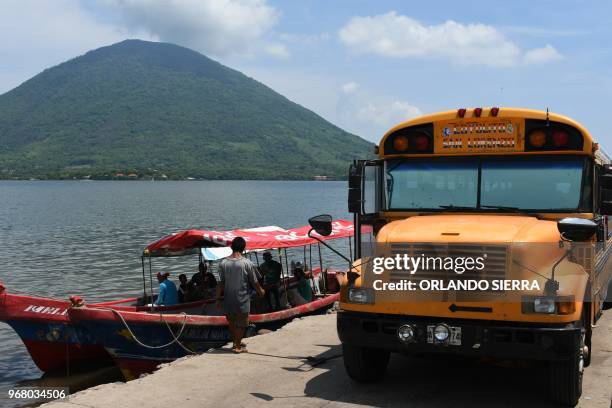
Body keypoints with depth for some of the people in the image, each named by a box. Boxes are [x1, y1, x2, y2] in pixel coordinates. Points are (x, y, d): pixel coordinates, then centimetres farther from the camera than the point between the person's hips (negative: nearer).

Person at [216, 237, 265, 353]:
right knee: (241, 323, 9)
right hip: (242, 299, -3)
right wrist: (261, 291, 14)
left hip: (228, 298, 3)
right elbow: (254, 282, -5)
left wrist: (218, 299, 4)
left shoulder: (223, 263, -6)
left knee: (231, 322, 20)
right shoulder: (247, 263, -13)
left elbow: (220, 283, -5)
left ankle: (235, 342, 33)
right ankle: (238, 346, 14)